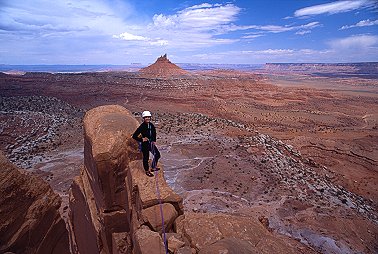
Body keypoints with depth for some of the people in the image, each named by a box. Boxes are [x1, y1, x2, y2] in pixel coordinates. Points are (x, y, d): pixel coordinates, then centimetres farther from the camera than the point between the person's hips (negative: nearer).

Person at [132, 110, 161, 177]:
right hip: (145, 144, -6)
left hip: (151, 143, 7)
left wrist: (154, 140, 10)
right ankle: (147, 171, 28)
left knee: (157, 154, 13)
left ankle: (153, 167, 33)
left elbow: (154, 132, 18)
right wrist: (142, 139, -20)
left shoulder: (151, 125, -1)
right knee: (146, 158, 7)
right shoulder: (142, 126, -19)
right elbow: (134, 136, -17)